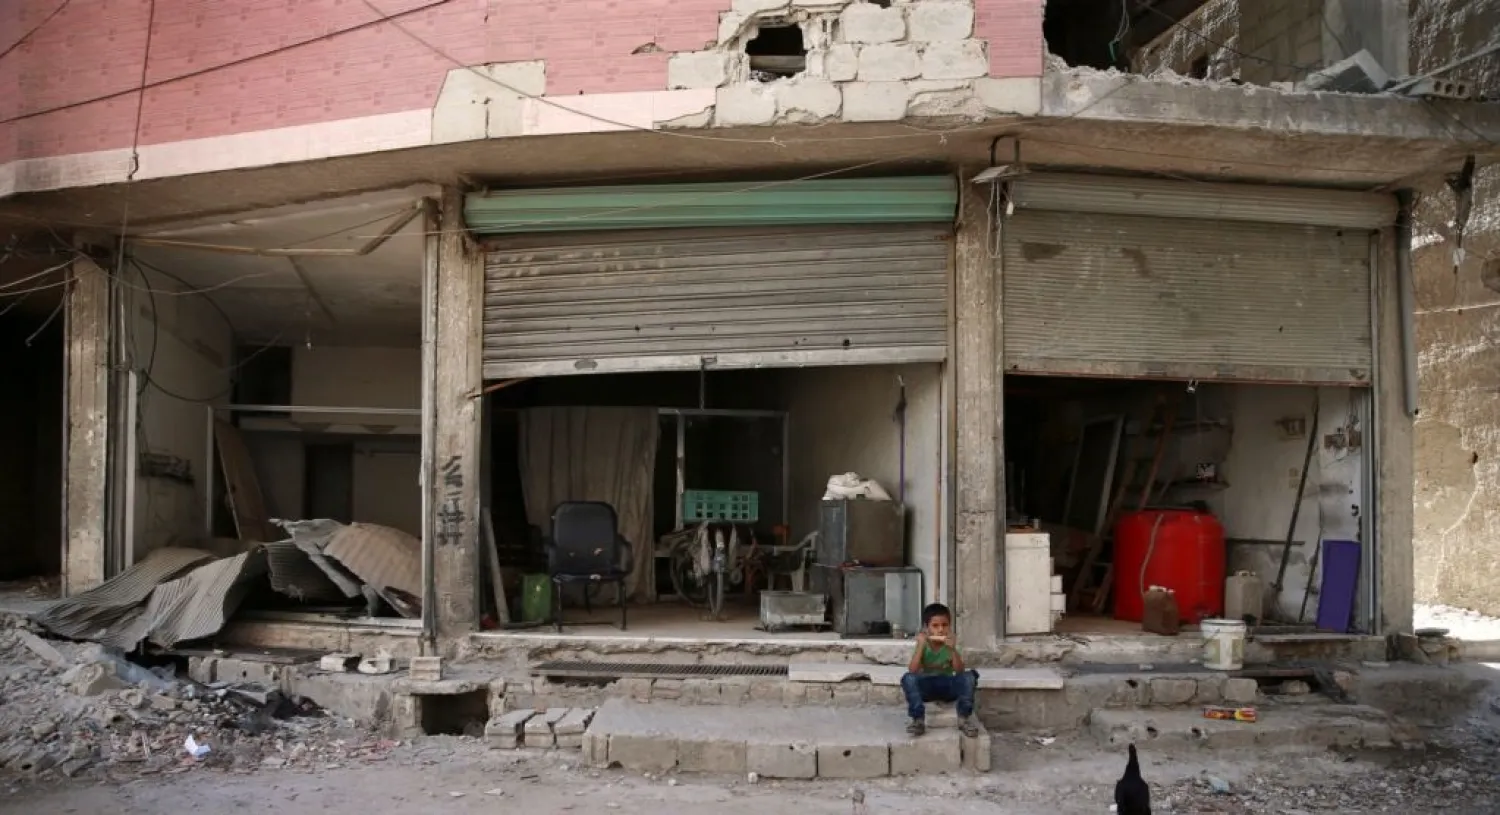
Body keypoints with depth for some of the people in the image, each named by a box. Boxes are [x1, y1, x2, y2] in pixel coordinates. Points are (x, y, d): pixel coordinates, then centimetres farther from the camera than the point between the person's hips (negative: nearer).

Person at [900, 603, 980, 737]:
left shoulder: (950, 645, -5)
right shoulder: (922, 646, -6)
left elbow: (960, 671, -18)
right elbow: (912, 671, -21)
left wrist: (953, 649, -31)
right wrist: (920, 646, -27)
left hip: (948, 686, 0)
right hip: (926, 687, 0)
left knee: (969, 676, -27)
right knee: (908, 678, -31)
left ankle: (964, 718, -18)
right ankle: (918, 720, -27)